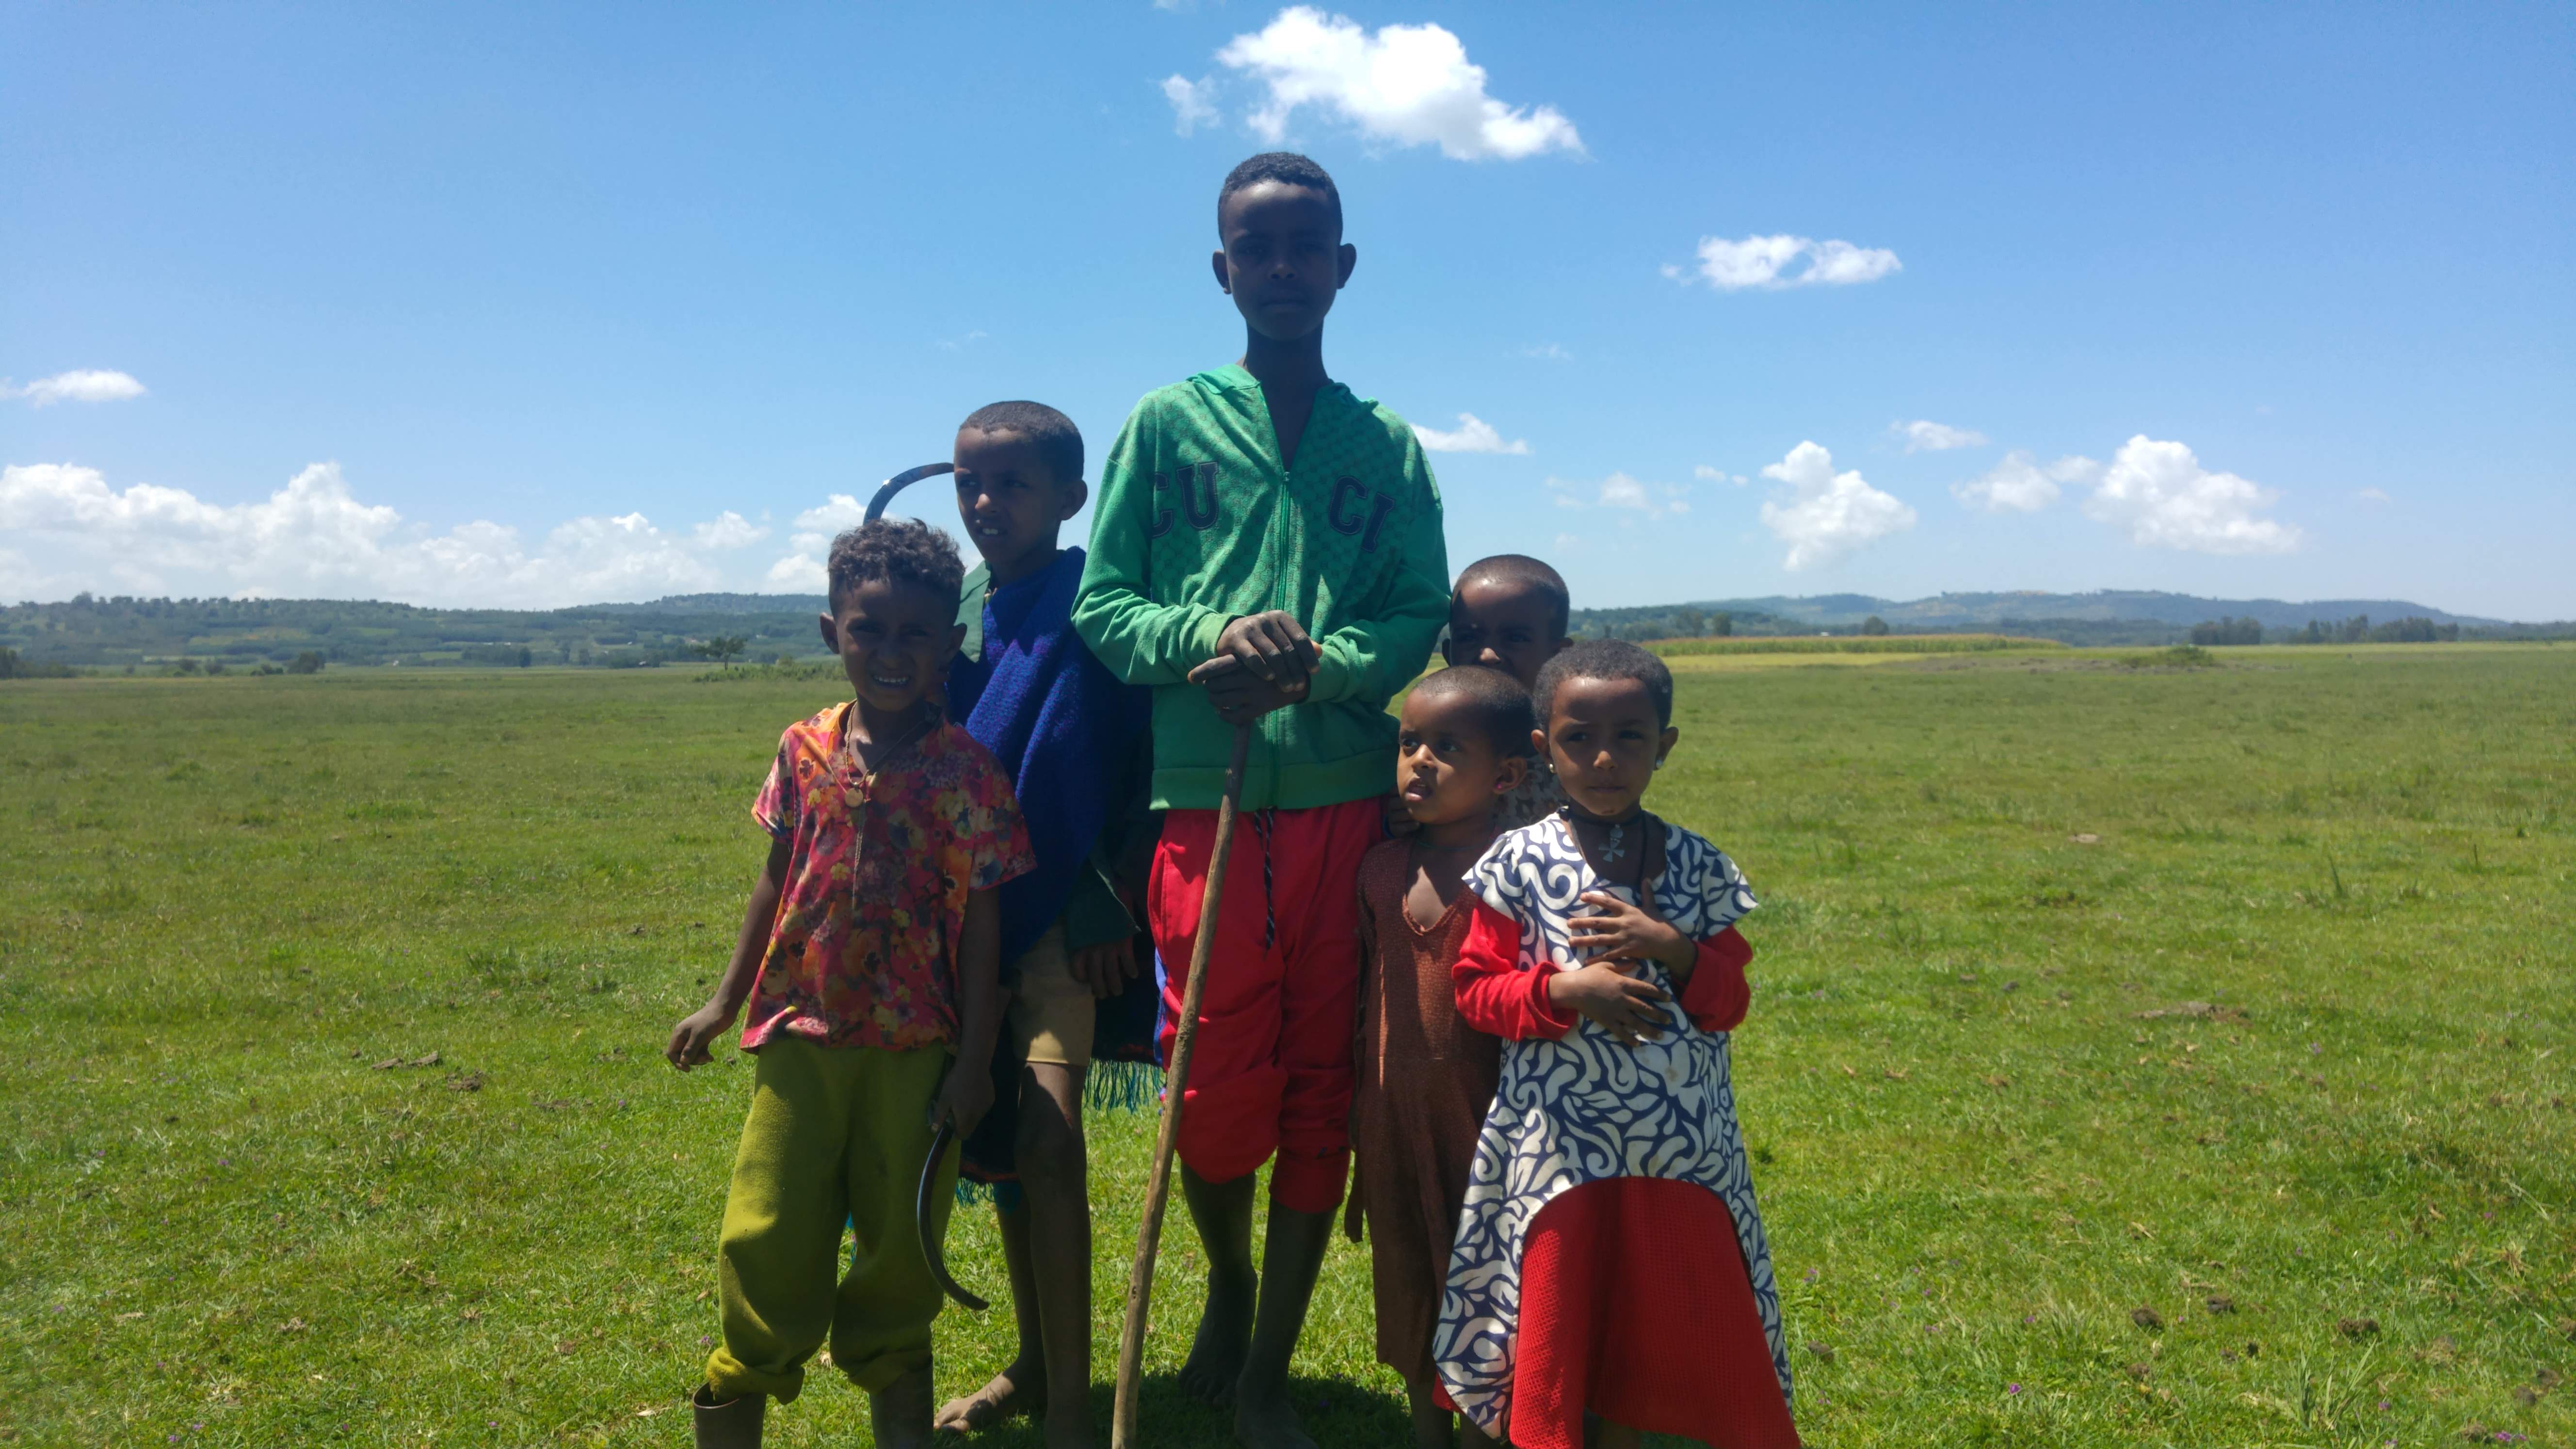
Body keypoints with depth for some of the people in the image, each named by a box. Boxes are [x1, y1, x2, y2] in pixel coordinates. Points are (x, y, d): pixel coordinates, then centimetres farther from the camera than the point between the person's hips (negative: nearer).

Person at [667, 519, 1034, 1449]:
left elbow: (980, 919, -8)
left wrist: (975, 1057, -9)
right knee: (769, 1239, 6)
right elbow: (776, 878, 12)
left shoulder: (964, 770, -10)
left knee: (900, 1240, 10)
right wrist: (725, 1002, 16)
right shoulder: (805, 751, 1)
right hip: (801, 1032, 3)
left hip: (915, 1045, -2)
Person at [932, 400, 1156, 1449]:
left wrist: (1114, 901, -13)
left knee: (1047, 1141, -12)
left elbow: (1140, 761, -10)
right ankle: (1033, 1363, 31)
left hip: (1065, 913, -6)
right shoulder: (955, 608, 8)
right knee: (997, 1145, 14)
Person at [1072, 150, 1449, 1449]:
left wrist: (1318, 663, -14)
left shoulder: (1386, 445, 11)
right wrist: (1212, 636, -15)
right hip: (1207, 801, -1)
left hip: (1348, 806, 2)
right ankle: (1229, 1280, 36)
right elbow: (1101, 606, 5)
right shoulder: (1166, 425, 8)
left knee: (1322, 1093, 5)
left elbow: (1424, 613, 6)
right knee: (1218, 1089, 3)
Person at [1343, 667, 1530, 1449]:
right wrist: (1355, 1105, 12)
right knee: (1407, 1273, 17)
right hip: (1393, 1115, 5)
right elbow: (1364, 991, 9)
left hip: (1480, 1115, -5)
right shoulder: (1382, 868, 2)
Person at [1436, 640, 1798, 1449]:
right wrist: (1562, 990, -19)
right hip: (1559, 1137, -2)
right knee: (1554, 1305, 9)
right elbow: (1476, 989, -3)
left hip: (1681, 1139, 3)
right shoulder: (1520, 863, -5)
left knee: (1688, 1307, 11)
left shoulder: (1698, 866, 1)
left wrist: (1673, 950, -15)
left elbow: (1731, 1001, 4)